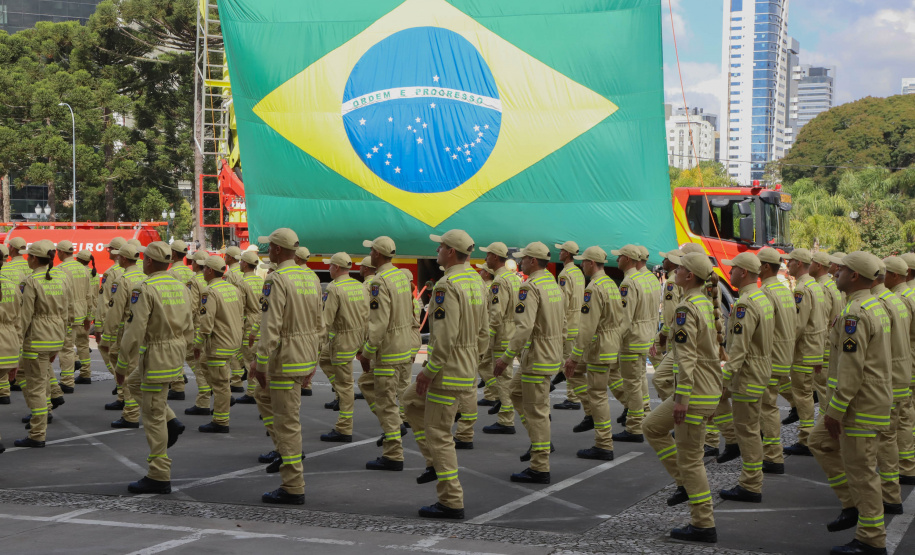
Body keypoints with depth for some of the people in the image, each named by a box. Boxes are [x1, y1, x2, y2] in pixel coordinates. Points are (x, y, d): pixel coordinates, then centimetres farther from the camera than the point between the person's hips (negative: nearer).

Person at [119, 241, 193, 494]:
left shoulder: (145, 289, -16)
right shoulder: (181, 287, 8)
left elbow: (135, 330, -20)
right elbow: (188, 329, 13)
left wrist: (122, 363, -12)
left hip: (155, 356, -9)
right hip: (176, 355, 9)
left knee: (153, 416, -1)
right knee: (134, 383, 31)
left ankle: (159, 477, 3)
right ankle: (171, 422, 18)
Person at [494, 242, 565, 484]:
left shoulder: (530, 287, -18)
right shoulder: (554, 284, 12)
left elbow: (524, 327, -26)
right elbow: (562, 325, 17)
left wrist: (506, 357, -22)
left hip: (537, 358, -10)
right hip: (552, 354, 10)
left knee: (536, 410, -4)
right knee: (516, 391, 25)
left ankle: (540, 468, 0)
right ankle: (540, 442, 24)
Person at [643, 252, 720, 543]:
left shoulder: (686, 309, -19)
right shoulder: (706, 303, 11)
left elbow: (687, 358, -25)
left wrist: (681, 399, -23)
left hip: (695, 393, -10)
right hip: (709, 387, 10)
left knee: (689, 457, -1)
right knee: (652, 426, 21)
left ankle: (704, 525, 7)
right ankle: (686, 483, 20)